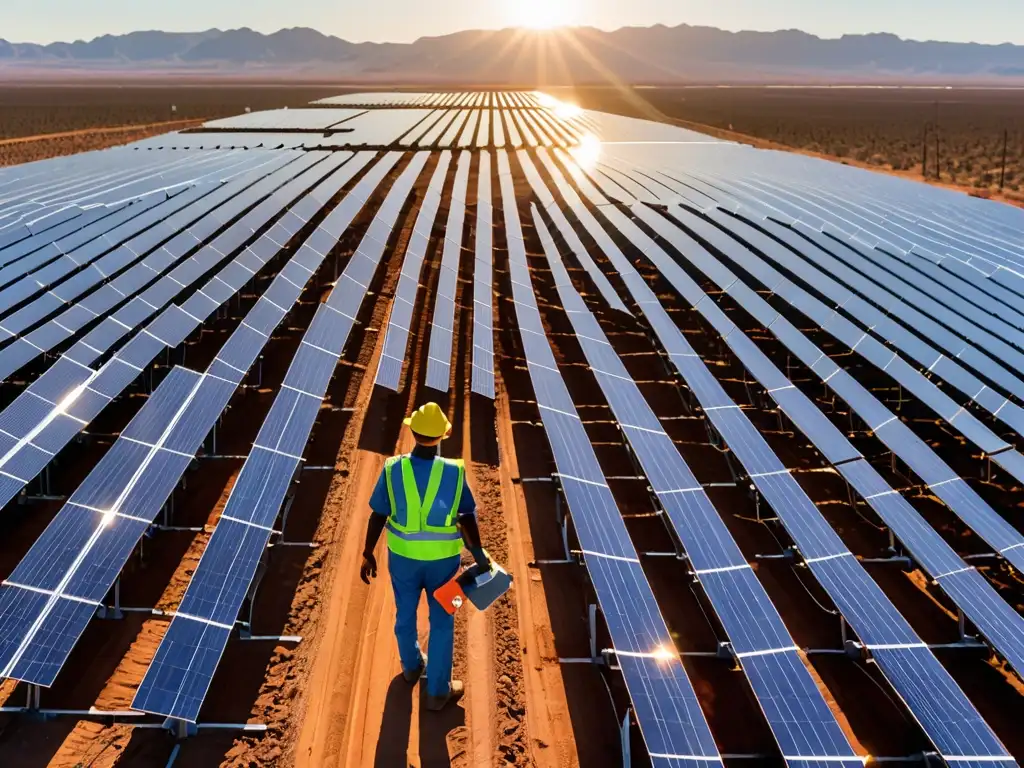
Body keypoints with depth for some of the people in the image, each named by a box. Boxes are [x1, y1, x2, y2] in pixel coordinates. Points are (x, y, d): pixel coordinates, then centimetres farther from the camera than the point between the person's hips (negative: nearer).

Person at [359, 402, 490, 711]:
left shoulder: (393, 470, -18)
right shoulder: (454, 472, -19)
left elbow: (377, 516, -10)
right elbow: (468, 517, -11)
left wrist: (368, 554, 2)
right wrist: (478, 553, 3)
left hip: (403, 556, 1)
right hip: (443, 558, -1)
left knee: (405, 613, 25)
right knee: (442, 621, 15)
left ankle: (412, 665, 49)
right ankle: (438, 691, 25)